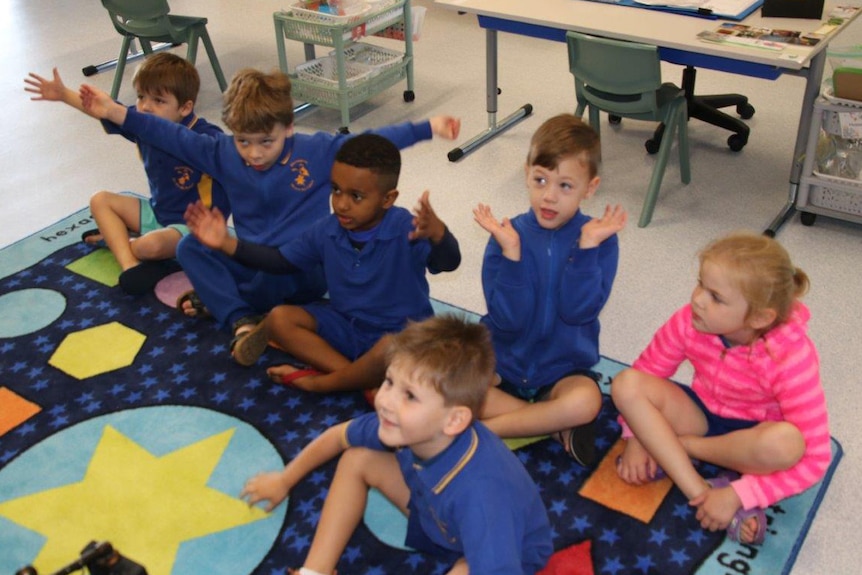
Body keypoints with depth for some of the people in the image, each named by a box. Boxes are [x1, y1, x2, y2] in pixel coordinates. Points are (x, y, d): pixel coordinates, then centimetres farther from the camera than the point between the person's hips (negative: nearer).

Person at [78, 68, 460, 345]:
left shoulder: (317, 151, -10)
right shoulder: (224, 154, -2)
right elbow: (173, 137, 2)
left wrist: (427, 128, -21)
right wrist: (115, 113, -2)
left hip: (305, 271, -4)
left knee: (280, 266, -37)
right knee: (189, 246, -13)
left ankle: (218, 301, -6)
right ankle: (241, 319, -28)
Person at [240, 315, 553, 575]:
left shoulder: (478, 491, -43)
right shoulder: (399, 425, -23)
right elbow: (337, 436, -2)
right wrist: (284, 480, 11)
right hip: (434, 511, 6)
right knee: (356, 460, -2)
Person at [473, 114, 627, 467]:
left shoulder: (600, 239, -8)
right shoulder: (508, 235, -9)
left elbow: (577, 311, -20)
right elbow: (508, 319, -17)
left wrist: (587, 246, -26)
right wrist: (510, 252, -27)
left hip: (563, 368, -1)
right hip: (502, 360, 2)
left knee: (585, 401, -33)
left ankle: (488, 428, -14)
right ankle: (554, 425, -12)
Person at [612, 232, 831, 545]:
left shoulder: (791, 358, -30)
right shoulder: (689, 322, -21)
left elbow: (815, 458, -28)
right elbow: (644, 374, -5)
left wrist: (737, 494, -33)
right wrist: (636, 436, -17)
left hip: (753, 434, -3)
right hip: (702, 415, 3)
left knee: (786, 442, -40)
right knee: (626, 384, -23)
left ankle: (675, 445, -16)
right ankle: (701, 493, -27)